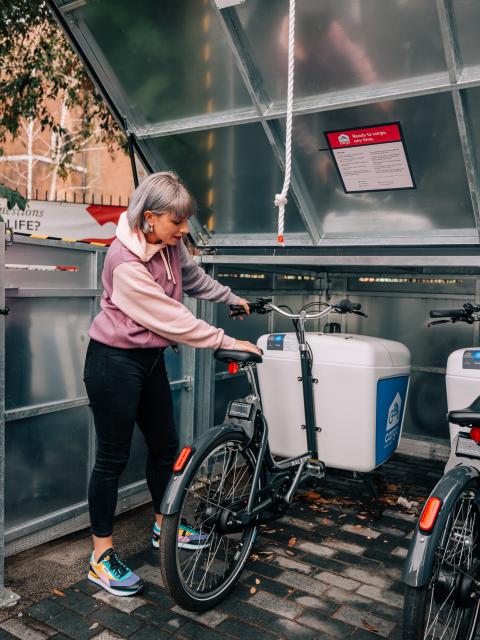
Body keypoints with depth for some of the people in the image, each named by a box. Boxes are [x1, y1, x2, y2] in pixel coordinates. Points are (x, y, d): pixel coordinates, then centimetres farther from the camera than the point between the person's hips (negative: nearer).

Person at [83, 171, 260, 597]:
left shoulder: (170, 245, -3)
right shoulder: (126, 263, -27)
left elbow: (194, 277, 19)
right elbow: (172, 319, -26)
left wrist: (232, 299, 27)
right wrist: (226, 342, -20)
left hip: (150, 358, 8)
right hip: (115, 362, -8)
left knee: (165, 446, 16)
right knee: (113, 457, 1)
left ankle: (164, 527, 37)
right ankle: (102, 557, 17)